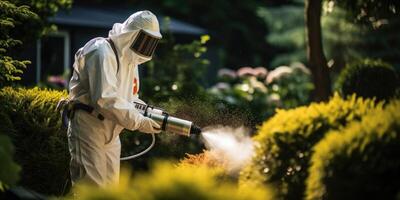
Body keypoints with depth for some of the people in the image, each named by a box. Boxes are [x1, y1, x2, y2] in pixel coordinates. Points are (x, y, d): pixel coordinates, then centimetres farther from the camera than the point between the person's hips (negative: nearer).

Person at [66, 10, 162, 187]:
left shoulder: (130, 60, 12)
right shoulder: (102, 53, -19)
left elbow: (130, 98, 17)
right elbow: (105, 99, -30)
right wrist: (139, 122, -28)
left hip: (111, 135, 10)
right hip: (88, 131, -10)